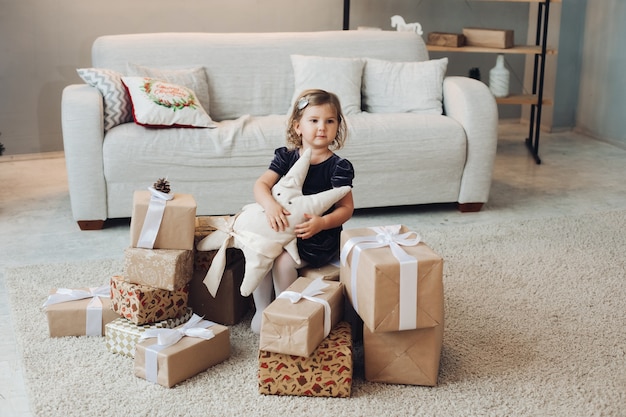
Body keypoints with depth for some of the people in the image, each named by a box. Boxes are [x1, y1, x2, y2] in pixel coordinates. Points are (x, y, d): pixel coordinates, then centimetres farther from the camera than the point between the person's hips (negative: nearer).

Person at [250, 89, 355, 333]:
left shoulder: (339, 167, -8)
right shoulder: (286, 157, 2)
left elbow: (346, 208, -10)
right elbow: (261, 184, -8)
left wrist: (322, 223, -30)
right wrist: (269, 204, -31)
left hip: (319, 238, -4)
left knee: (283, 260, -25)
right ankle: (261, 310, 2)